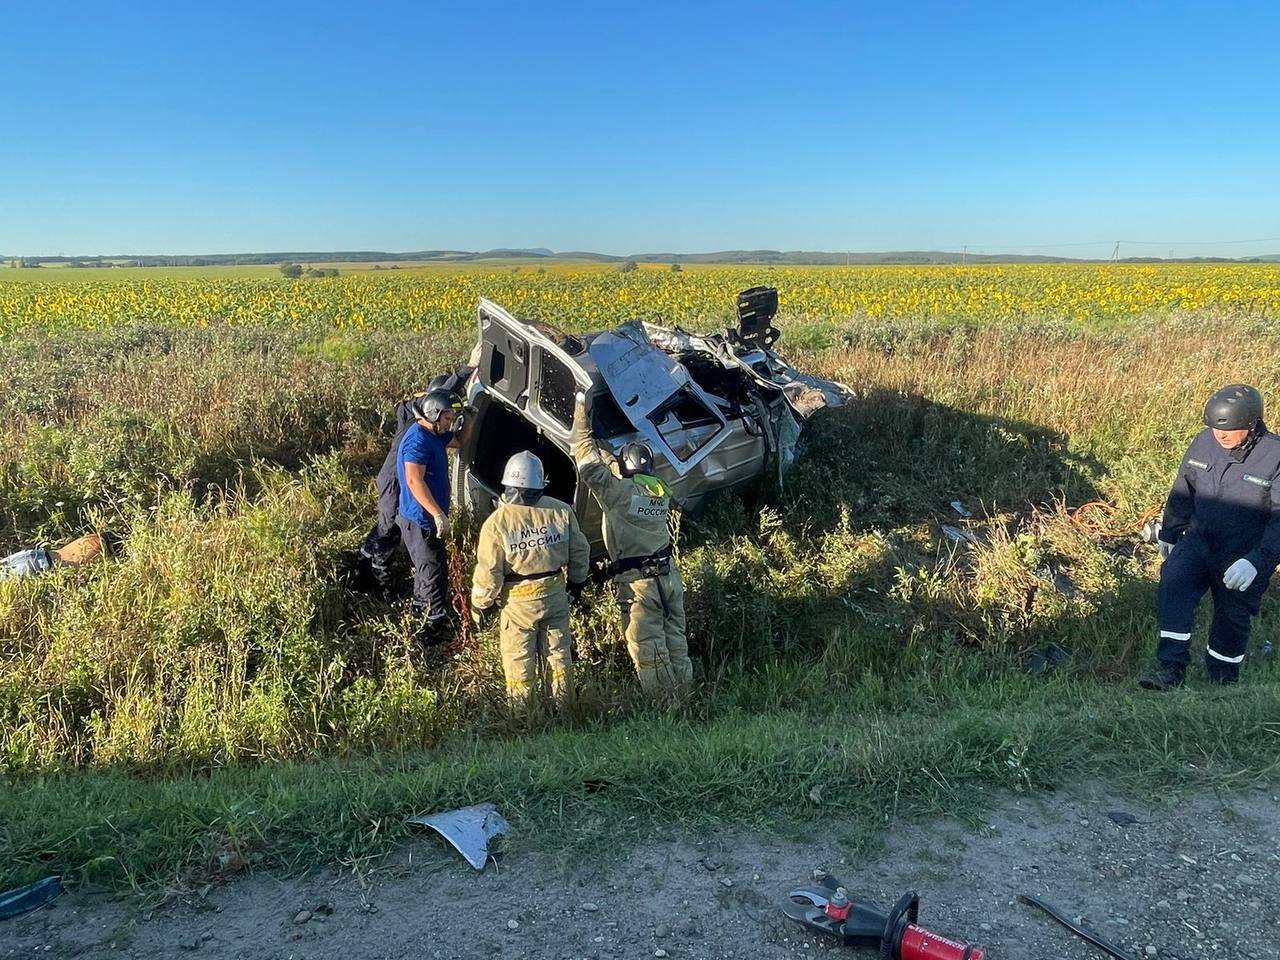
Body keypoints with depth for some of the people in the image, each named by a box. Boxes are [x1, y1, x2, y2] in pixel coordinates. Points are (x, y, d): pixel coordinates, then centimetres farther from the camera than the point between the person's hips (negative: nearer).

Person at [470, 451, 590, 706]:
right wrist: (577, 582, 20)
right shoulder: (561, 511, -8)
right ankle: (564, 706, 32)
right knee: (559, 655, 19)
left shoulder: (496, 523, -18)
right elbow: (580, 551, 3)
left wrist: (481, 605, 1)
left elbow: (488, 572, -14)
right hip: (556, 594, 3)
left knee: (519, 662, 12)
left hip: (519, 601, -3)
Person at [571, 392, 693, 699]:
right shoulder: (661, 491, 6)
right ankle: (682, 699, 22)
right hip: (669, 575, 7)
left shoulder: (618, 491, -13)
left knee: (648, 649, 0)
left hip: (638, 581, -7)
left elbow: (590, 463, -6)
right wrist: (597, 446, 29)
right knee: (676, 642, 13)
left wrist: (580, 415, 2)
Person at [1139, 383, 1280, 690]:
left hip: (1244, 556, -3)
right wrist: (1169, 534, 18)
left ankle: (1222, 680, 32)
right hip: (1198, 540, 3)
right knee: (1172, 587, -20)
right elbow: (1183, 491, 9)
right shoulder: (1204, 442, -5)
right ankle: (1171, 667, -15)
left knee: (1232, 617, 10)